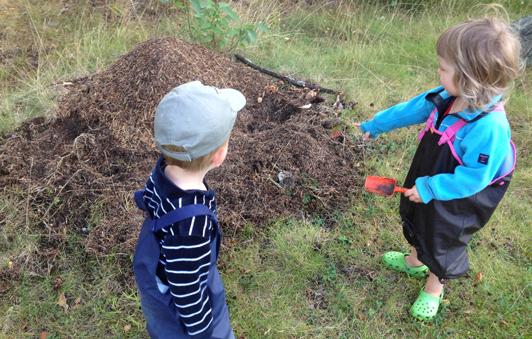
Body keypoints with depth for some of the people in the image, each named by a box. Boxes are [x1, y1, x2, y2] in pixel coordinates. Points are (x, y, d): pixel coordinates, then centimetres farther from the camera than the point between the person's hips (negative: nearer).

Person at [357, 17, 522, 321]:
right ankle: (414, 261, 62)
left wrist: (429, 188, -28)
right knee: (418, 226, 32)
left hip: (455, 202, -7)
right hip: (426, 186, 7)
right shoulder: (446, 97, -16)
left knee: (442, 245, 19)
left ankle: (433, 289, 48)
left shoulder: (490, 127, -38)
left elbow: (473, 178, -32)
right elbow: (410, 110, 0)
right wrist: (376, 125, 12)